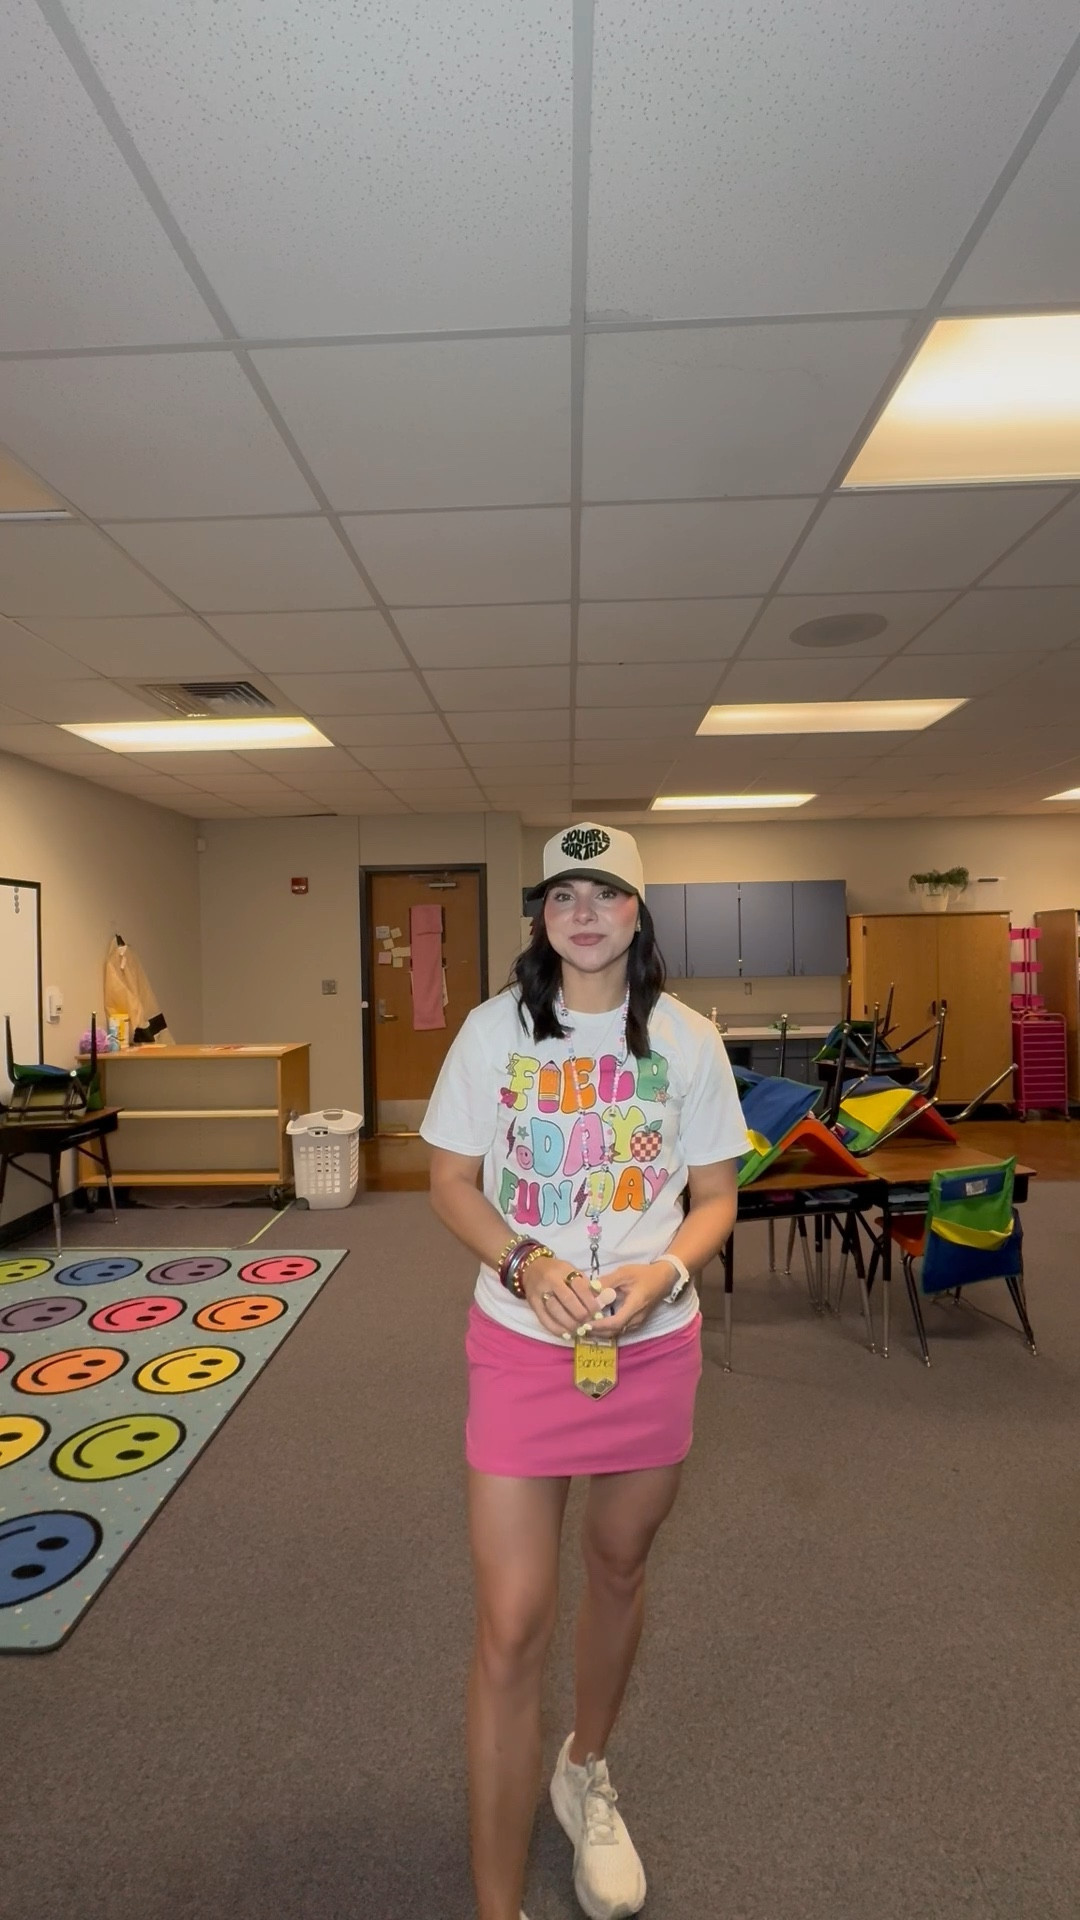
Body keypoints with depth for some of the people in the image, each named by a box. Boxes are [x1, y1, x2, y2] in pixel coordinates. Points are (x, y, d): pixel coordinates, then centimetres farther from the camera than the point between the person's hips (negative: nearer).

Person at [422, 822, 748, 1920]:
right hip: (521, 1344, -2)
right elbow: (451, 1183, -2)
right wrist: (526, 1263, -19)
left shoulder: (686, 1040, -4)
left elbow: (715, 1196, 2)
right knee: (511, 1625, 1)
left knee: (618, 1569, 22)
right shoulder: (495, 1029, -6)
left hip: (653, 1347, 2)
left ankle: (586, 1777, 52)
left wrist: (665, 1271, -17)